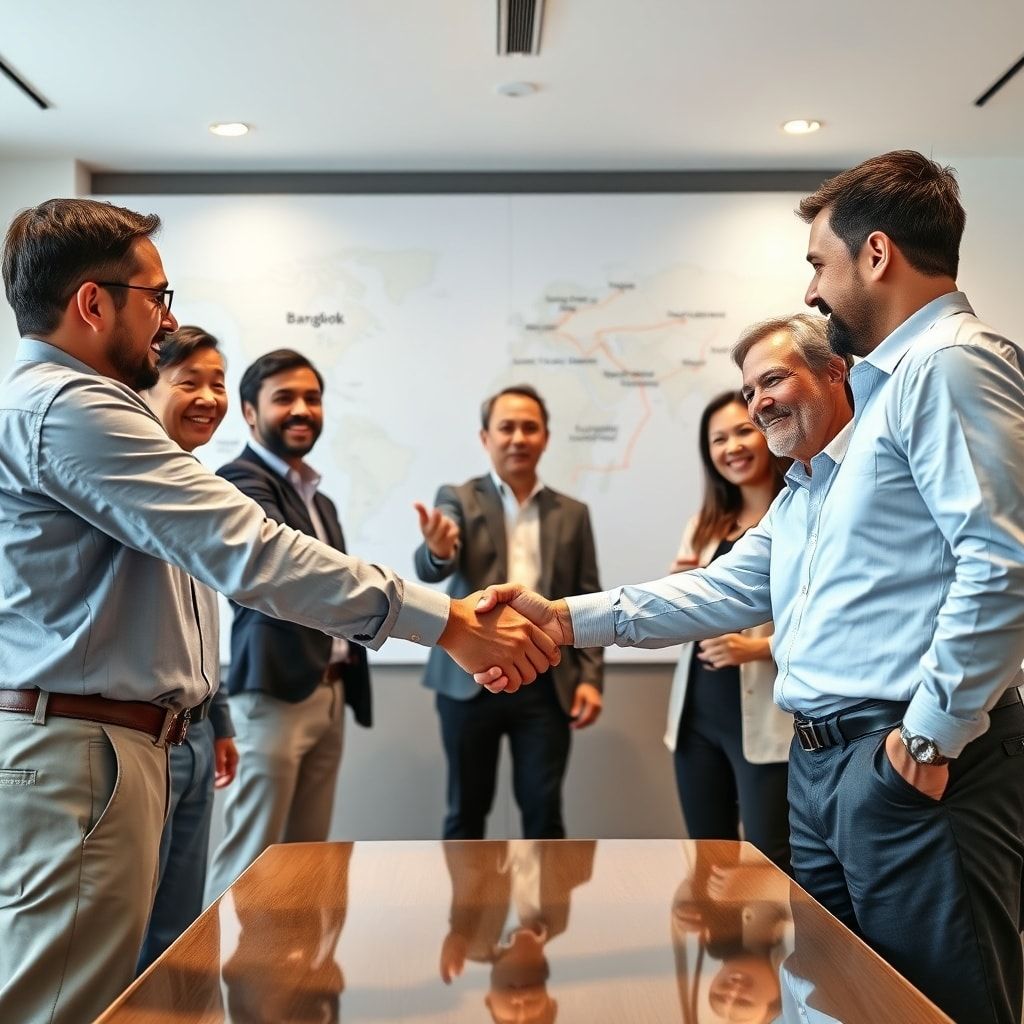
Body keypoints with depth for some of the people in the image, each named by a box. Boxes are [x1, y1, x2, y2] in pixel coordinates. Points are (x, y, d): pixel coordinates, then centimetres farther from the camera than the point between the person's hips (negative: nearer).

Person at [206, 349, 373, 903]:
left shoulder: (319, 498, 21)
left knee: (307, 855, 12)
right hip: (276, 693, -9)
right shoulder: (241, 479, -9)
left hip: (329, 694, 9)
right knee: (251, 857, -5)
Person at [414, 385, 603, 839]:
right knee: (467, 812, 9)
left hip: (546, 684, 2)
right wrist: (438, 550, -40)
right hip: (471, 680, -1)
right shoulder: (458, 499, 2)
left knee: (544, 812, 6)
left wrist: (591, 677, -2)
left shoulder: (572, 514, 9)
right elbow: (431, 568, -16)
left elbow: (588, 604, 9)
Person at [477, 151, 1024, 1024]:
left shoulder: (951, 366, -9)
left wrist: (932, 736, -17)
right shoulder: (866, 413, 22)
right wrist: (572, 622, 11)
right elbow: (737, 586, 18)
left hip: (912, 766, -10)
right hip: (825, 760, 10)